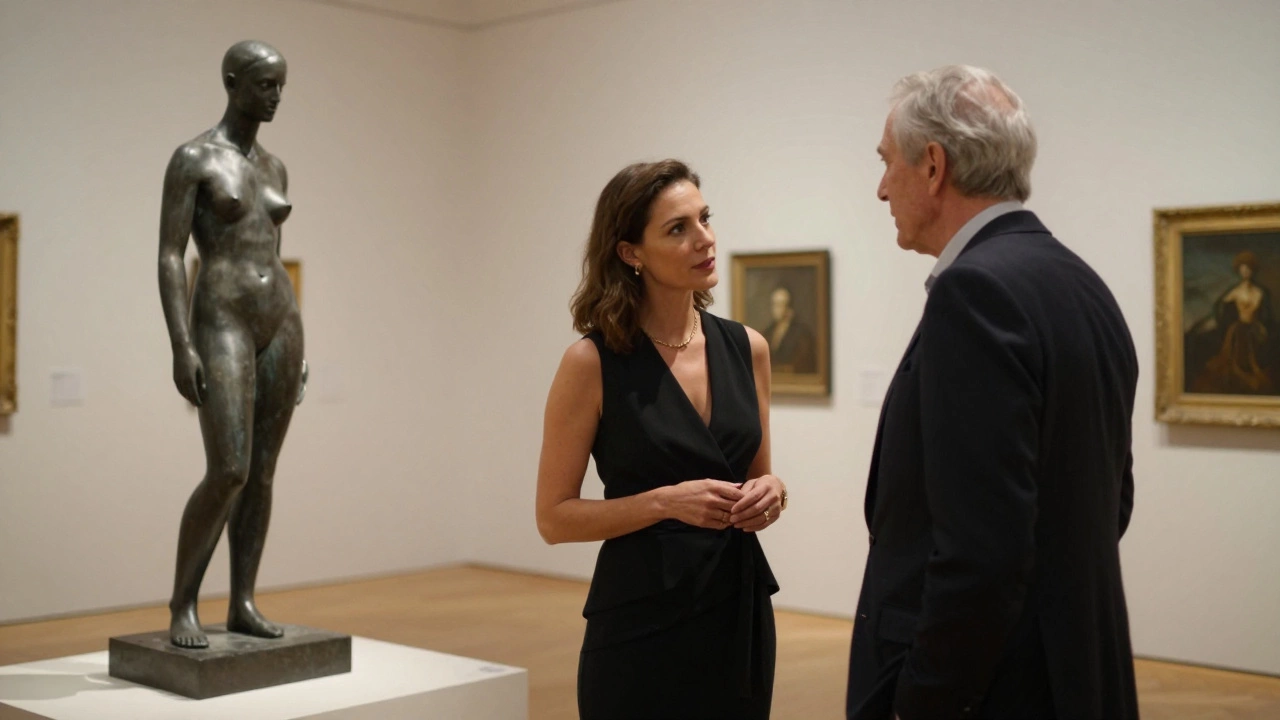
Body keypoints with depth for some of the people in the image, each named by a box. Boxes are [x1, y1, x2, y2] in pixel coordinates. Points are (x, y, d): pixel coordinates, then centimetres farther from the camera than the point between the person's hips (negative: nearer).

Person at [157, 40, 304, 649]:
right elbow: (169, 258, -11)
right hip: (221, 326, -7)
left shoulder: (273, 168, 16)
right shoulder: (191, 159, -5)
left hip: (279, 323, 7)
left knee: (262, 474, 5)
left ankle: (242, 605, 13)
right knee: (228, 474, -14)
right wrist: (182, 347, -19)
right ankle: (182, 604, 3)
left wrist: (291, 342, 17)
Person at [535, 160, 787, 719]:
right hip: (642, 624, -5)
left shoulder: (746, 348, 4)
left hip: (741, 613, 5)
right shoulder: (592, 362, -10)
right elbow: (555, 516, -8)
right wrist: (666, 501, -20)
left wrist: (770, 491, -8)